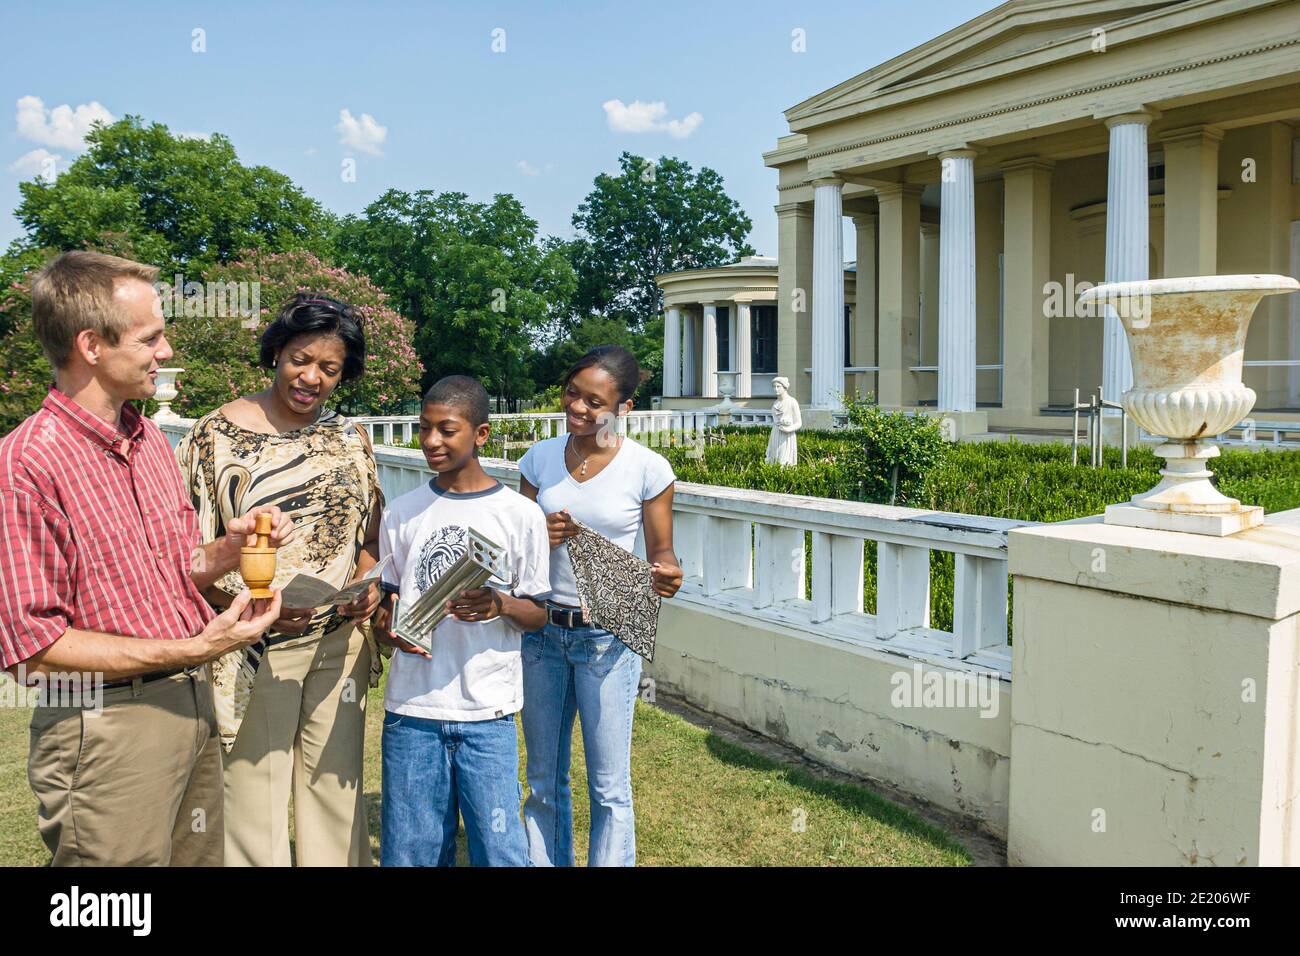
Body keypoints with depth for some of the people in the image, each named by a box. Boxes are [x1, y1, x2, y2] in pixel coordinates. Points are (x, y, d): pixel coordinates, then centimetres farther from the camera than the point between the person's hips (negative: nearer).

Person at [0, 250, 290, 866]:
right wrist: (195, 647, -21)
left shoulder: (152, 441, 10)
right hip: (106, 731, -7)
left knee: (201, 855, 17)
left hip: (192, 708, 7)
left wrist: (231, 545, -3)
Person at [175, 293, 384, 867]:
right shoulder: (215, 436, -7)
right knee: (252, 796, 5)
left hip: (340, 642, 4)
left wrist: (367, 587, -6)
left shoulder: (349, 439, 7)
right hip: (255, 649, -4)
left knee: (336, 788, 14)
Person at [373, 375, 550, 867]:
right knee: (409, 851, 11)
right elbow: (385, 600, 12)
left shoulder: (520, 514, -3)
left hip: (487, 713, -2)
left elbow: (540, 614, 1)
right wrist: (387, 626, -10)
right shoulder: (402, 513, 6)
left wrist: (500, 605, -19)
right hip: (412, 708, 3)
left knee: (498, 850, 0)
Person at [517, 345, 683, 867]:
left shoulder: (647, 469, -10)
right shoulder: (540, 458, 1)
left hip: (607, 635, -4)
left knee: (609, 785, 5)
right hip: (542, 631, 4)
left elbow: (661, 553, -1)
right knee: (543, 779, 16)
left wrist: (666, 576, -24)